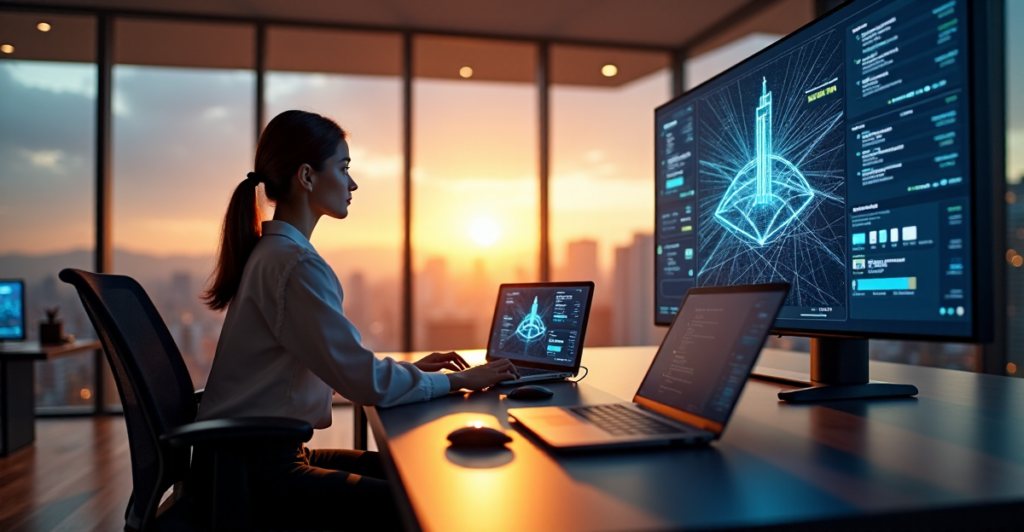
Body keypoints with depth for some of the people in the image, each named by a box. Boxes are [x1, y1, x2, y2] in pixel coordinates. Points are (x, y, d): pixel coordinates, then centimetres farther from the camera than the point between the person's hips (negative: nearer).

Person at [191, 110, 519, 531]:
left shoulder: (268, 253, 12)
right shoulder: (295, 264, -20)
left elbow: (337, 365, 17)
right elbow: (365, 382, -21)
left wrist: (412, 368, 11)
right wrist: (458, 380, -8)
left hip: (249, 456, 10)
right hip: (254, 475, -10)